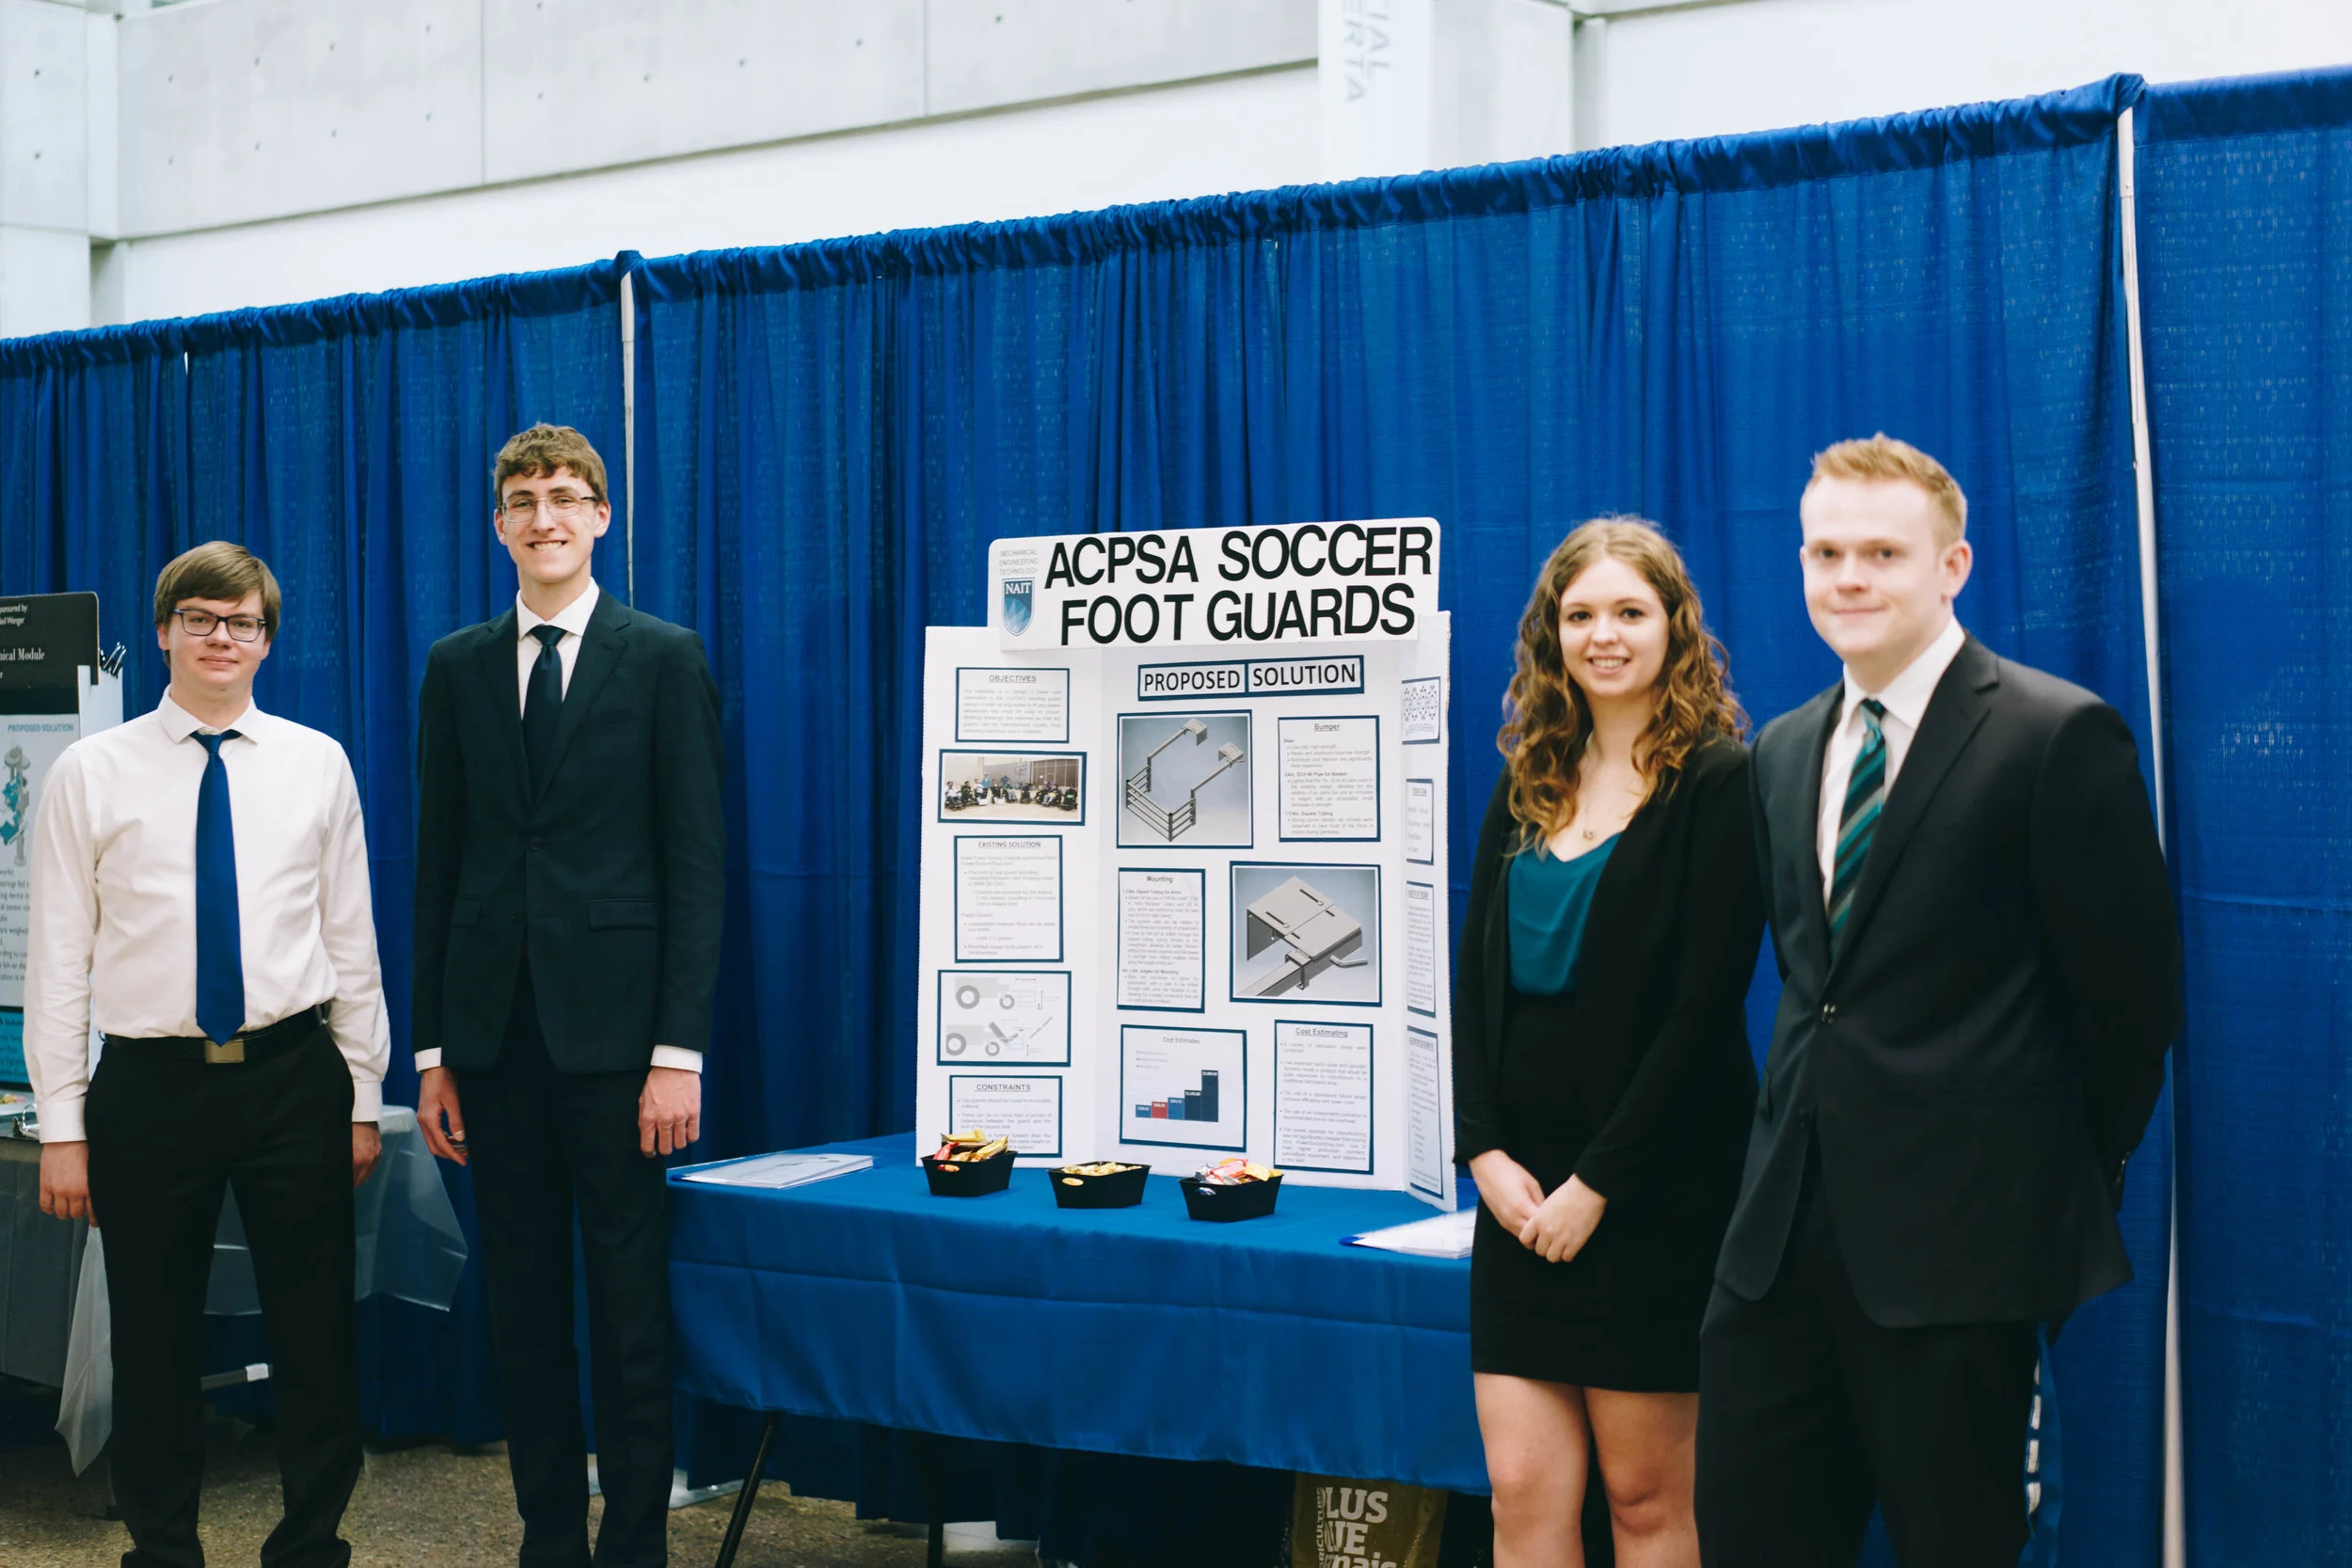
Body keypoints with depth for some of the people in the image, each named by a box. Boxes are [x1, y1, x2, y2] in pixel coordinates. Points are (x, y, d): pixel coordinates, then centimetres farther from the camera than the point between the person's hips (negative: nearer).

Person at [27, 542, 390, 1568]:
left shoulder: (317, 765, 6)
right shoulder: (91, 773, 2)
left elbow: (351, 940, 8)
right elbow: (58, 955, 1)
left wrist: (362, 1097, 5)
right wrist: (61, 1126, -3)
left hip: (293, 1078, 1)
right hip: (148, 1087, -1)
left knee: (316, 1334, 6)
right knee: (154, 1343, 7)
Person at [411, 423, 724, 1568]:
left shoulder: (665, 658, 0)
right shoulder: (458, 666, 11)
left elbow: (694, 864, -4)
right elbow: (439, 863, 11)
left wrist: (679, 1051, -11)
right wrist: (433, 1050, 6)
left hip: (611, 1029, -3)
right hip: (495, 1032, 4)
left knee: (630, 1311, 1)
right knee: (524, 1307, 10)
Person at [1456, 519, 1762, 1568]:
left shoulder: (1717, 781, -6)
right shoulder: (1527, 784, 12)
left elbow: (1705, 1004, -12)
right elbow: (1476, 980, 11)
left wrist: (1600, 1184, -13)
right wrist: (1484, 1150, -2)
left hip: (1653, 1191, -5)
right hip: (1522, 1185, 5)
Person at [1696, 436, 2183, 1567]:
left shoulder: (2057, 735, -9)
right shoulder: (1786, 750, 13)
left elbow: (2131, 986, -7)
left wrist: (2076, 1173, 2)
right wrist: (1818, 1104, 10)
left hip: (1960, 1228, -6)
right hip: (1790, 1217, 6)